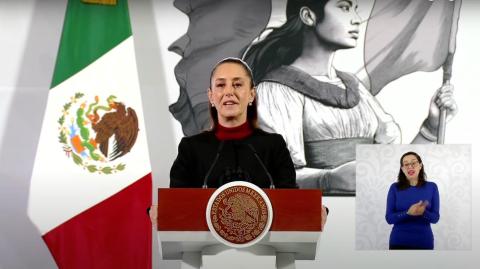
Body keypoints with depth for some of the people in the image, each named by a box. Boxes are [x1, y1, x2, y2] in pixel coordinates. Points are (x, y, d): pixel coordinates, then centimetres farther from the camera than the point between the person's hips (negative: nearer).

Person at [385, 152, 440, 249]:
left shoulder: (431, 187, 1)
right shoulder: (395, 188, -1)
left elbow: (435, 217, -1)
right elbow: (389, 218, -5)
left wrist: (423, 212, -22)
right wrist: (408, 213, -22)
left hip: (424, 242, 1)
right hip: (399, 242, -1)